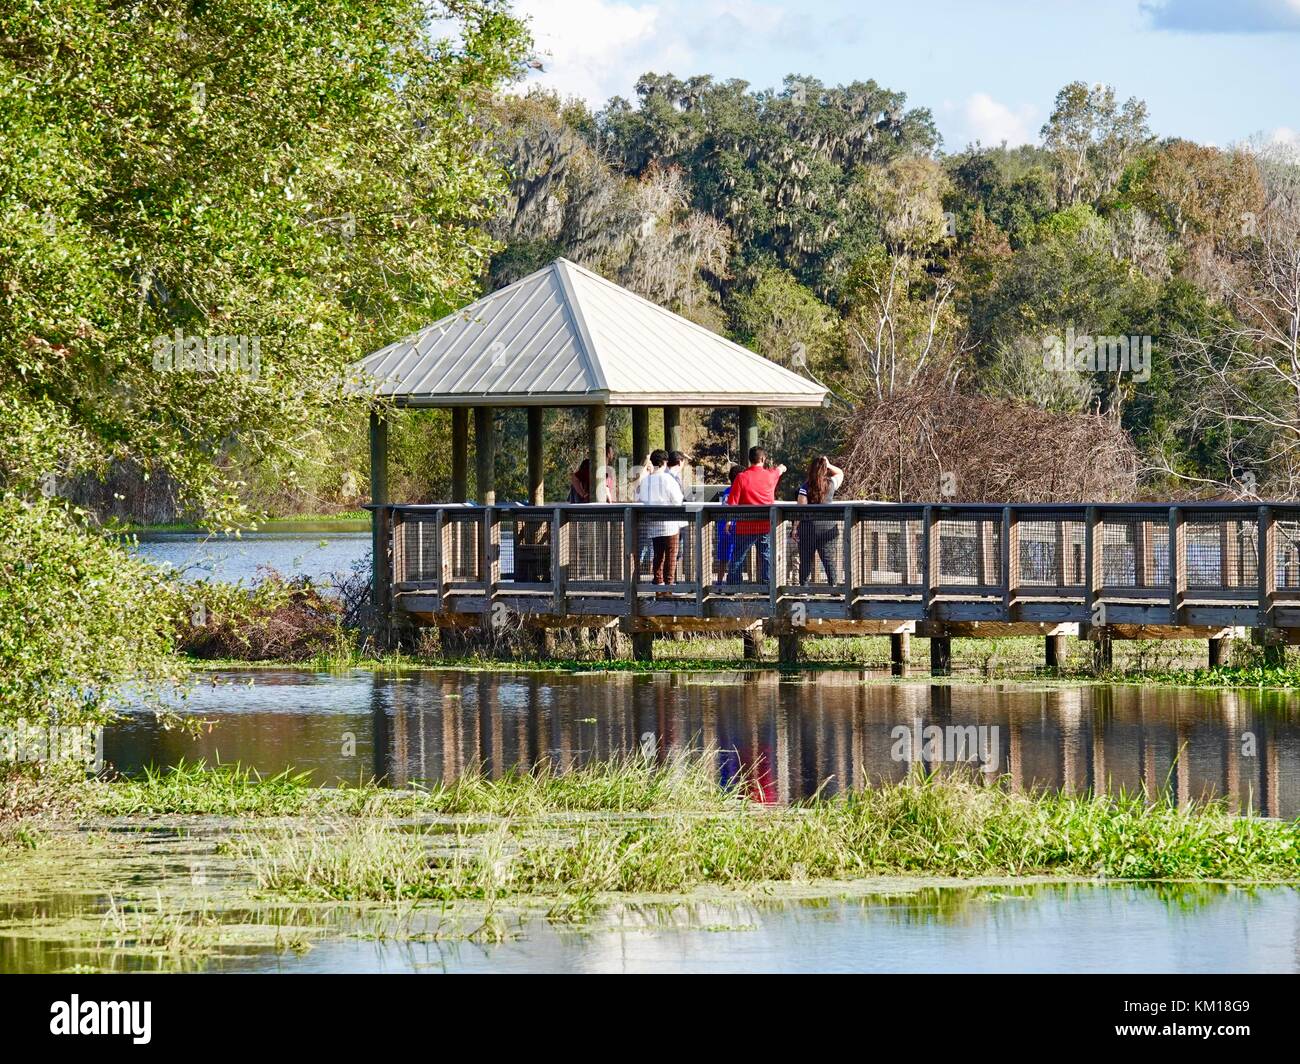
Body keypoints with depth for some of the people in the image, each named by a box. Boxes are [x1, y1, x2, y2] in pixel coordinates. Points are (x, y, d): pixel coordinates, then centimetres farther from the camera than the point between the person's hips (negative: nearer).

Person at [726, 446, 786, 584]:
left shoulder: (742, 477, -9)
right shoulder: (770, 475, 0)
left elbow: (732, 502, -9)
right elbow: (779, 470, 27)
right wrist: (781, 468, 51)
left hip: (745, 526, -2)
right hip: (766, 526, 2)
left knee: (738, 557, 4)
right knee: (766, 556, 8)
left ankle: (732, 583, 3)